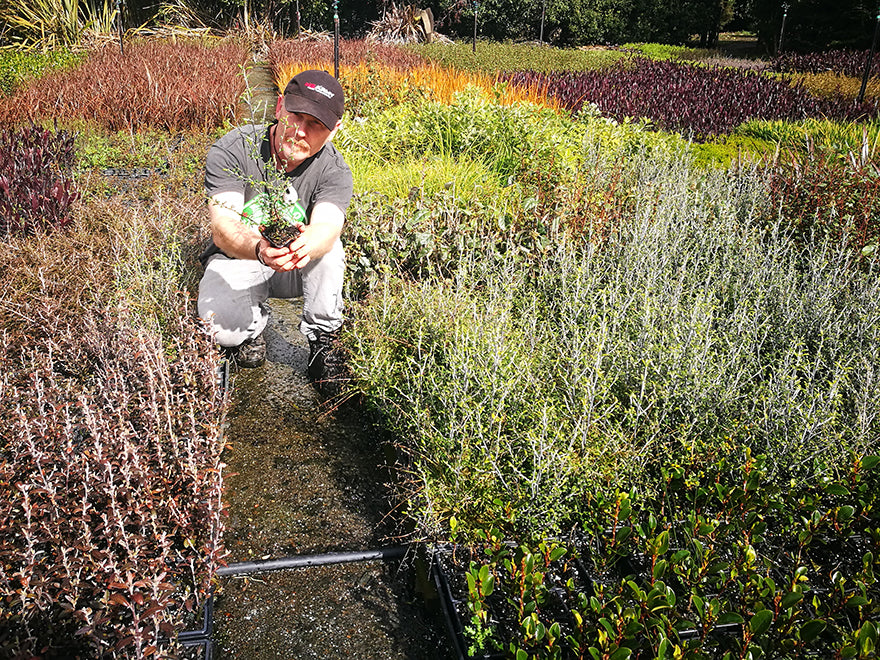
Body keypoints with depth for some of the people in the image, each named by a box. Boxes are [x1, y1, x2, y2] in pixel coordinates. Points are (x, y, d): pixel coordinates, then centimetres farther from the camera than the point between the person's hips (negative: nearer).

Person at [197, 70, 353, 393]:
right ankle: (254, 321, 7)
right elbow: (222, 227, -32)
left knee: (328, 251, -33)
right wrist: (259, 248, -56)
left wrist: (307, 244, -61)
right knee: (223, 327, -31)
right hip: (237, 260, -1)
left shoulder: (334, 169, -15)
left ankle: (323, 342, -13)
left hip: (299, 268, 1)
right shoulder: (231, 151, -20)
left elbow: (328, 227, -35)